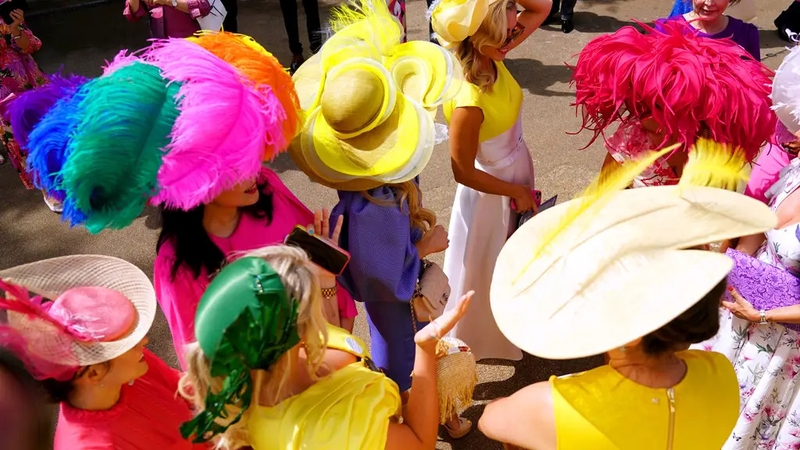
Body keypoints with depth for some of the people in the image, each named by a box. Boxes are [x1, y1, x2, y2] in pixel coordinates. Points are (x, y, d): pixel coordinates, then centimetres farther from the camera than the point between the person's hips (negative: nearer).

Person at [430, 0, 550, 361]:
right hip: (492, 189, -8)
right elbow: (464, 173, -25)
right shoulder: (468, 103, -36)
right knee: (487, 266, 18)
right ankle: (481, 335, 47)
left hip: (517, 168, 8)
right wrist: (516, 191, -14)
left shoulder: (493, 57, -14)